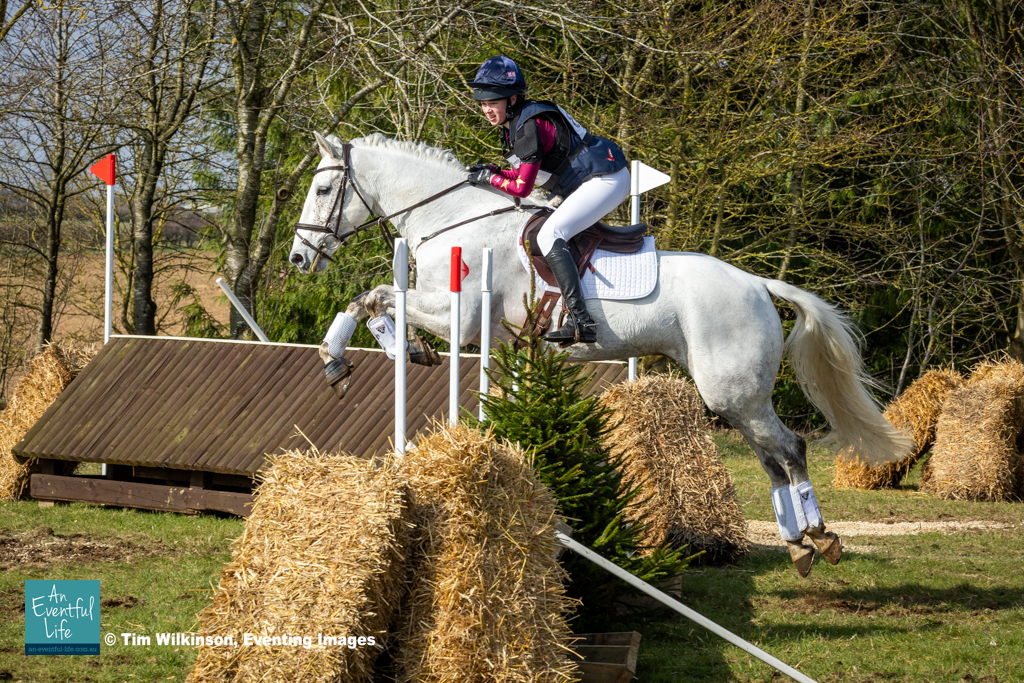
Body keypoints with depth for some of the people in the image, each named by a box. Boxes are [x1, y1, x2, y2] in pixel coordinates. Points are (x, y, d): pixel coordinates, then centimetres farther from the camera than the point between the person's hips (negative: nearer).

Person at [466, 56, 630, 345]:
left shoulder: (530, 127, -23)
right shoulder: (513, 124, 8)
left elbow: (522, 187, -22)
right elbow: (528, 173, 16)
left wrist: (490, 178, -6)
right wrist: (492, 170, 3)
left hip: (606, 181, -11)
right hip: (584, 180, 11)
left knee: (548, 236, -22)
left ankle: (581, 323, -31)